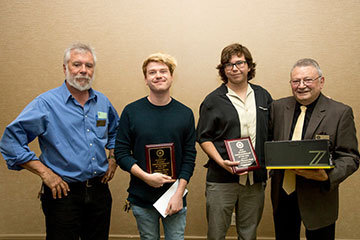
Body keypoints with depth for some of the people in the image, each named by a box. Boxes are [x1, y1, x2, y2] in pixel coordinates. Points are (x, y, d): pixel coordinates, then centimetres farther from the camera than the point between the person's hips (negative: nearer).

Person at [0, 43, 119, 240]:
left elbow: (115, 132, 26)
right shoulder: (46, 103, -10)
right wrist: (44, 173, -15)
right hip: (63, 193, -5)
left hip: (99, 192, 5)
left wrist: (113, 159, 10)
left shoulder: (103, 102, 7)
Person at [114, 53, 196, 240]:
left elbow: (189, 156, 0)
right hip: (141, 199, 0)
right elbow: (121, 153, -3)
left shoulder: (185, 113, 0)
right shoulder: (131, 112, -3)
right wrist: (146, 176, -16)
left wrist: (179, 193, -8)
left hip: (175, 198, 1)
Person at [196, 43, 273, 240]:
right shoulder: (213, 100, -1)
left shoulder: (263, 96, 10)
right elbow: (204, 138, -2)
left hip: (256, 179, 3)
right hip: (221, 180, -3)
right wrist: (222, 162, -16)